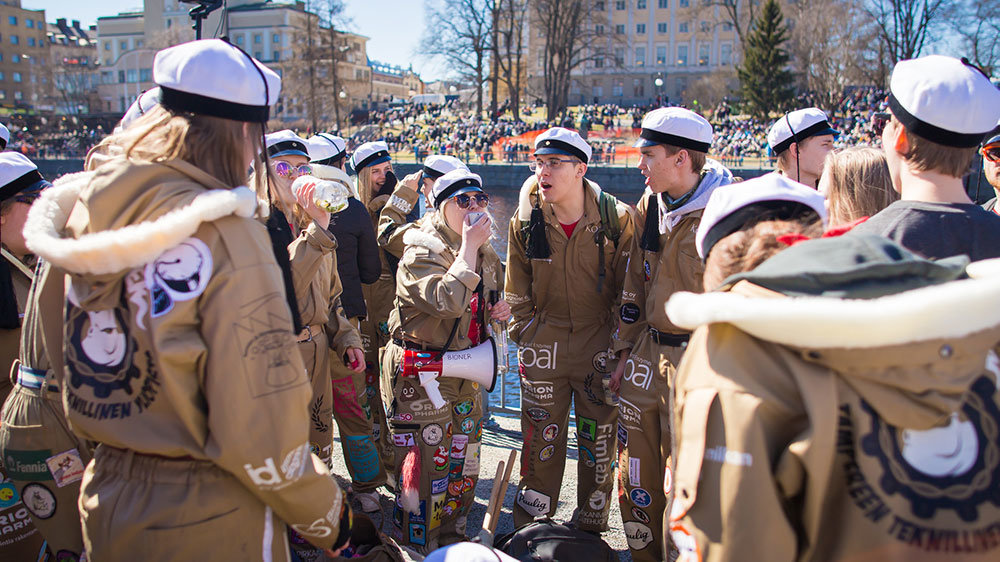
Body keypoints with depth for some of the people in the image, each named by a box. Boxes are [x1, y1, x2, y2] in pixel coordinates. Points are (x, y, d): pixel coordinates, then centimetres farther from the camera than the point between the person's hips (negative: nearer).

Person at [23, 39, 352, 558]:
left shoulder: (80, 208, -2)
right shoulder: (225, 233, -23)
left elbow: (57, 366, 9)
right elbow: (260, 427, -24)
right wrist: (326, 518, -8)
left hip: (103, 502, 7)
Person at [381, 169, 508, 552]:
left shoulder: (484, 252, 7)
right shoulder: (422, 251, -17)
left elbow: (497, 289, 26)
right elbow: (449, 301, -34)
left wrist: (503, 307, 3)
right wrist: (468, 248, -27)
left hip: (466, 373, 8)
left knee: (463, 462, 17)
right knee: (425, 466, -2)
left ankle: (453, 538, 36)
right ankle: (416, 548, 19)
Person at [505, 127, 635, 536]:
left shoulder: (616, 219, -10)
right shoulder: (525, 222, -4)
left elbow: (627, 288, -1)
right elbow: (517, 291, 7)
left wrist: (620, 344, -1)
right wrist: (525, 338, 4)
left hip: (600, 344, -1)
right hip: (544, 345, 1)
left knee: (598, 439, 11)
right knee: (541, 437, 9)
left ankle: (591, 525, 33)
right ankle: (531, 528, 29)